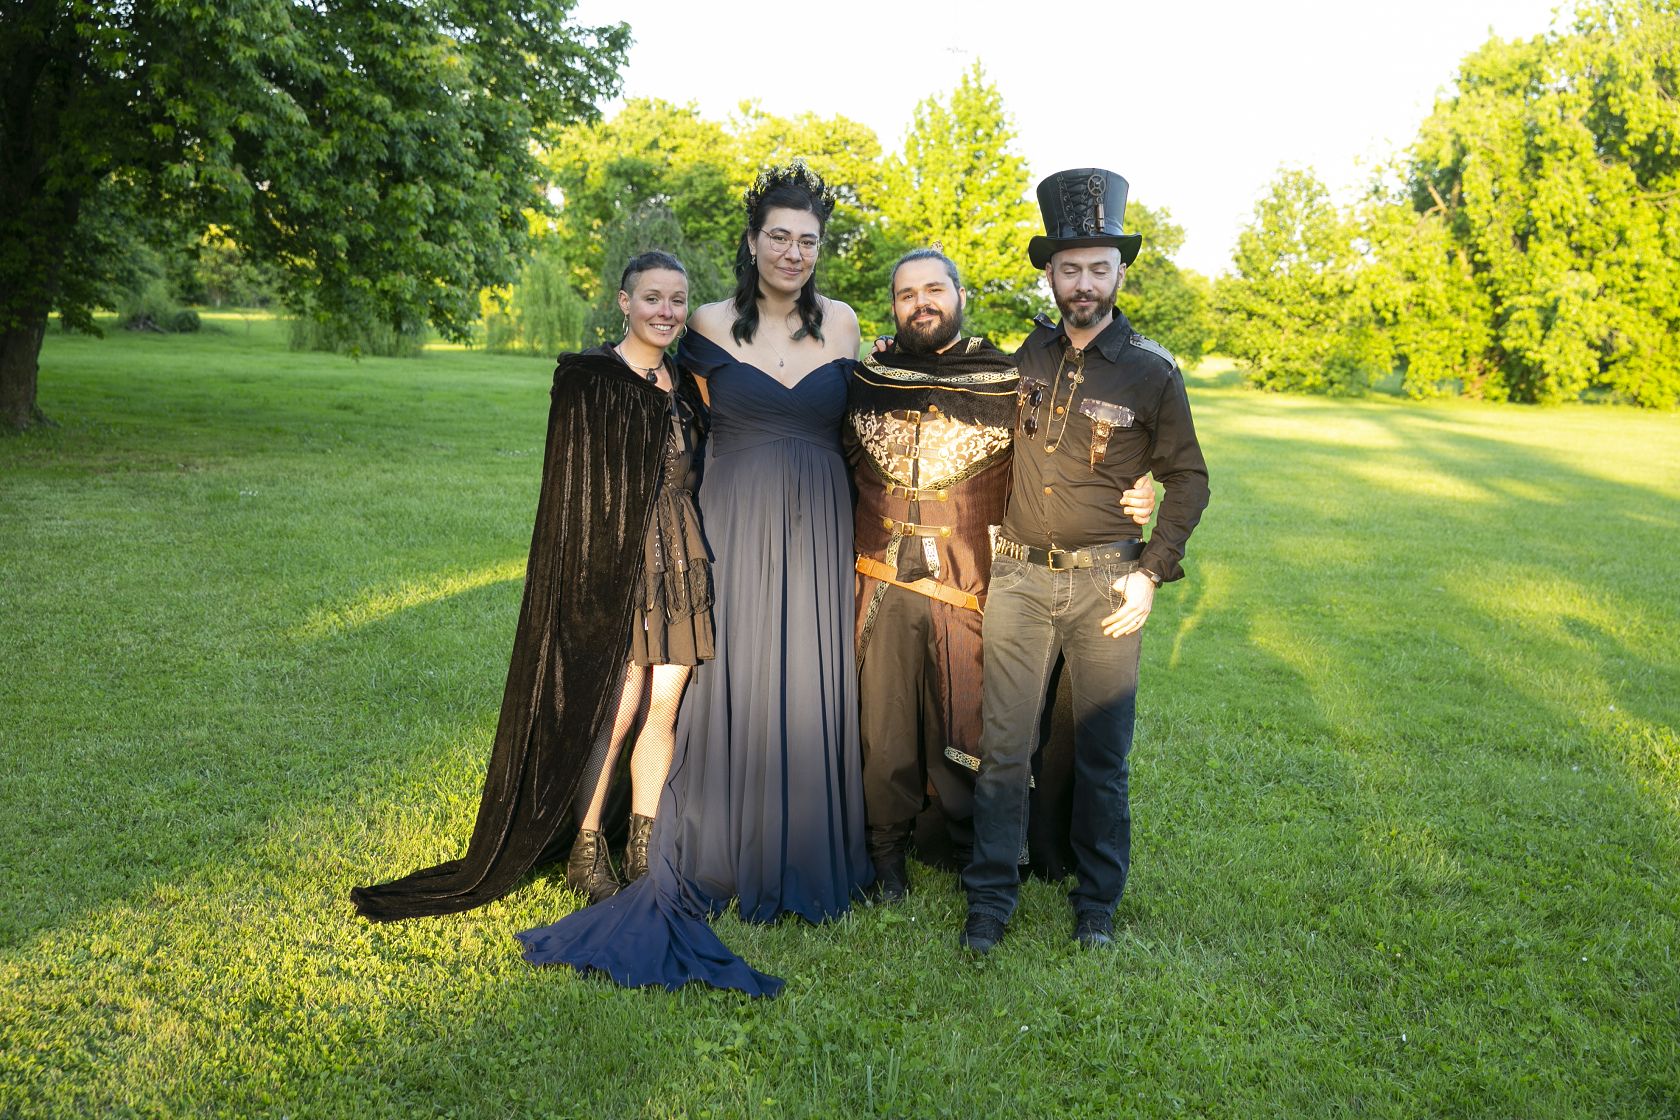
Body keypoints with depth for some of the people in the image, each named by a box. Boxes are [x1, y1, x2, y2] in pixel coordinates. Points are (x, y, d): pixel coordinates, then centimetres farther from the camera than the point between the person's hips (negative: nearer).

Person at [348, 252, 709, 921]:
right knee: (614, 712, -2)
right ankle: (587, 854, 13)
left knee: (662, 710, 9)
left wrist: (696, 562, 16)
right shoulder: (588, 381, -8)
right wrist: (592, 584, -15)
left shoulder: (685, 383, 12)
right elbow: (573, 492, -10)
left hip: (680, 565, 6)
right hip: (614, 564, -6)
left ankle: (644, 847, 22)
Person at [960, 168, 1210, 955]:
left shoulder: (1152, 372, -2)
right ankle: (990, 897, 13)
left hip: (1105, 582, -2)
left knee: (1101, 753, 6)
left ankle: (1096, 903, 21)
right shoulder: (1028, 354, 7)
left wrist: (1151, 573, -5)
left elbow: (1187, 479, 4)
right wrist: (994, 538, 14)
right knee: (1004, 745, 2)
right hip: (1018, 574, 2)